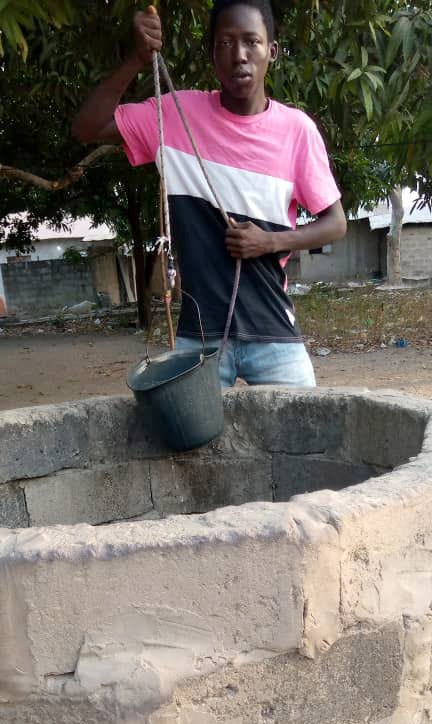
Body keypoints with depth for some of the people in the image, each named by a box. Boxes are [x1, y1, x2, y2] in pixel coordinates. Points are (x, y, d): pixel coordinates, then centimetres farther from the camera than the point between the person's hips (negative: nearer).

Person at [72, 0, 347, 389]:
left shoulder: (297, 128, -2)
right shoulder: (177, 113, 0)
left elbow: (336, 223, 3)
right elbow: (87, 129, 0)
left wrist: (271, 241, -13)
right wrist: (138, 60, -12)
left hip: (273, 333, 0)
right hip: (198, 333, 0)